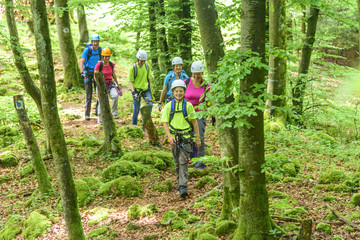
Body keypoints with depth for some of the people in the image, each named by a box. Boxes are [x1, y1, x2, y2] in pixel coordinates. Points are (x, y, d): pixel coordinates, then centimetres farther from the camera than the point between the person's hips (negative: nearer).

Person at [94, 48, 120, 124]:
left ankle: (114, 113, -11)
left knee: (115, 96, -25)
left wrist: (117, 85, 20)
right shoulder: (99, 65, -10)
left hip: (111, 84, 3)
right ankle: (100, 119, 16)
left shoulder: (111, 64, 3)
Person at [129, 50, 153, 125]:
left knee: (150, 105, -15)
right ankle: (134, 125, 20)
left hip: (145, 89, 3)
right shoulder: (133, 67, -12)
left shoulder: (147, 66, 0)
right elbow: (130, 81, -10)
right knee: (137, 109, 3)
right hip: (137, 90, -3)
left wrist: (149, 87, 21)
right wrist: (133, 92, -21)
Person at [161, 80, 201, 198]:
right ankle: (179, 180, 34)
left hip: (186, 137, -2)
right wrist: (169, 136, -14)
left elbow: (194, 122, 4)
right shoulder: (168, 106, 1)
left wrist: (198, 138, 4)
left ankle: (183, 187, -14)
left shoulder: (188, 105, -2)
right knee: (177, 162, 13)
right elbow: (165, 122, 0)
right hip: (174, 138, 2)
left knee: (183, 161, -10)